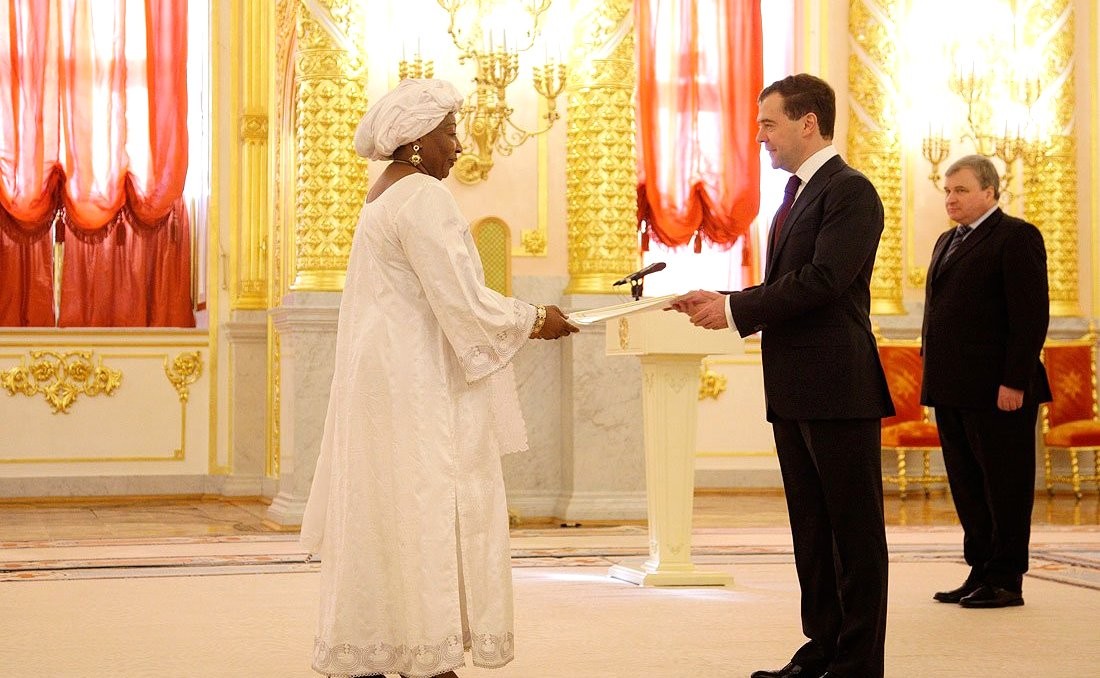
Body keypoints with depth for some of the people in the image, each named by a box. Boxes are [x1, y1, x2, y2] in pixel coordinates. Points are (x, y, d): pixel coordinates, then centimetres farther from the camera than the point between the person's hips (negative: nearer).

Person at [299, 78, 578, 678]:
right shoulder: (422, 197, -16)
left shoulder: (385, 195, 16)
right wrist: (533, 322, -7)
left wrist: (517, 316, 15)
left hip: (385, 377, 10)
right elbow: (461, 300, -19)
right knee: (429, 513, -6)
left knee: (384, 518, 11)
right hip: (419, 391, -10)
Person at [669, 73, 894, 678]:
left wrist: (737, 308, -16)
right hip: (793, 393, 10)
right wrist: (722, 303, 5)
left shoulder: (849, 191, -10)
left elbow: (823, 280, -21)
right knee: (811, 530, 14)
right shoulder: (797, 194, 19)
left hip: (838, 387, -10)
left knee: (854, 530, -2)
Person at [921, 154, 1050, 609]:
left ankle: (1006, 581, 6)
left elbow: (1031, 316, -13)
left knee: (1004, 486, 0)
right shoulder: (947, 242, 19)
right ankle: (980, 572, 18)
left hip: (997, 390, -8)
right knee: (967, 486, 11)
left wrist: (1014, 383, -18)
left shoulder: (1016, 237, -7)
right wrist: (934, 379, 13)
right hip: (951, 390, 8)